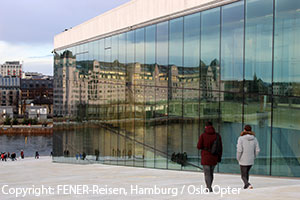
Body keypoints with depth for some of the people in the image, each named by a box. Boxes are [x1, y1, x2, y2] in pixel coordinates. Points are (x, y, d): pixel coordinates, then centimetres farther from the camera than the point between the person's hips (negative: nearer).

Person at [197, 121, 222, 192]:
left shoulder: (203, 135, -10)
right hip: (214, 157, 4)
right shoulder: (217, 135, -1)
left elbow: (199, 146, -9)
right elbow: (220, 147, 1)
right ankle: (208, 187, 27)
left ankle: (209, 188, -7)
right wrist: (219, 157, 9)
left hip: (205, 157, -4)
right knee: (211, 172, 17)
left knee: (207, 173, 3)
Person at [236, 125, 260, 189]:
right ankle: (245, 186, 39)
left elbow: (239, 150, -18)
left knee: (243, 176, 7)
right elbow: (257, 150, -2)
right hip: (251, 161, 4)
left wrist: (238, 158, -3)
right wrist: (253, 157, 13)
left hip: (243, 161, -4)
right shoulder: (254, 138, -2)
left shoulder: (241, 138, -14)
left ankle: (248, 185, -19)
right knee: (246, 172, 29)